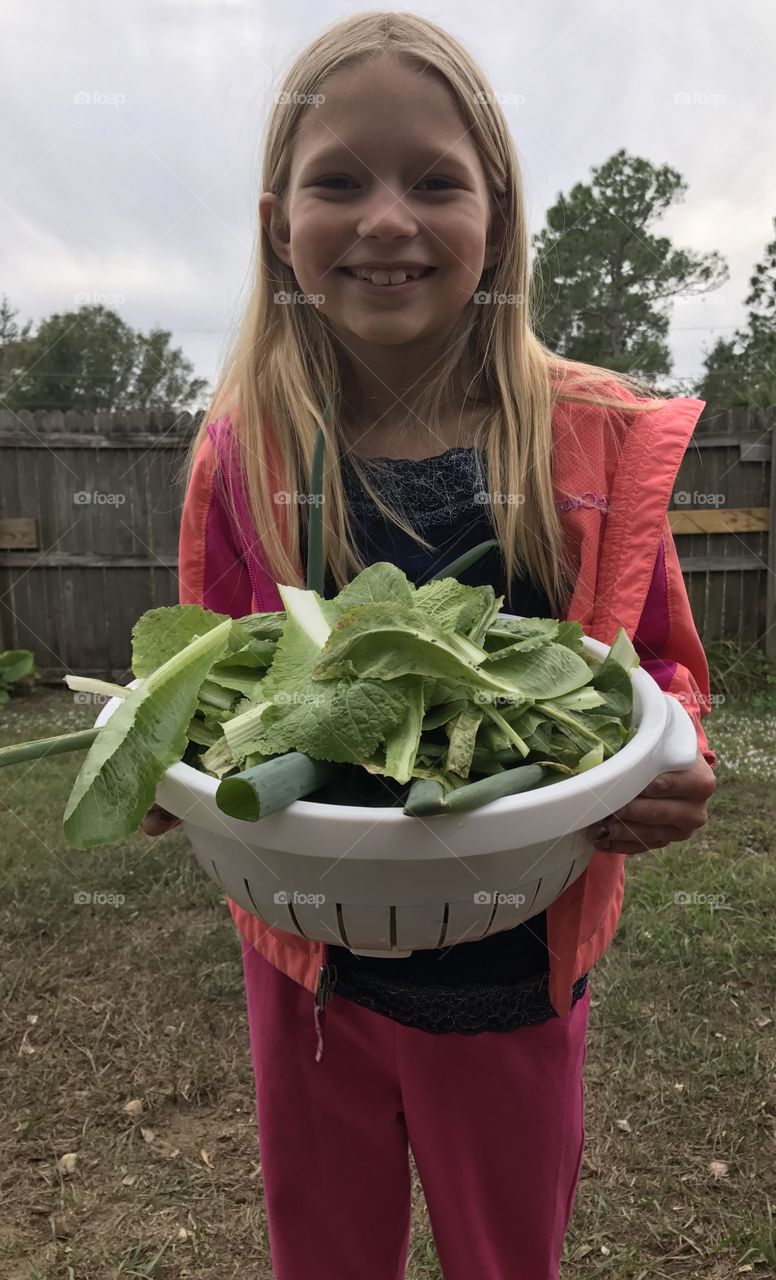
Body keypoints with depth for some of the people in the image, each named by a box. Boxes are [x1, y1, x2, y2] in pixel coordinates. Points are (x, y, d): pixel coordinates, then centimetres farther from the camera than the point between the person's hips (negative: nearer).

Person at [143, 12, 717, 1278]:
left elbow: (665, 663, -1)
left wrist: (671, 772, -21)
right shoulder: (244, 453, -9)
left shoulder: (598, 437, -11)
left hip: (516, 970, 0)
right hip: (306, 957, 1)